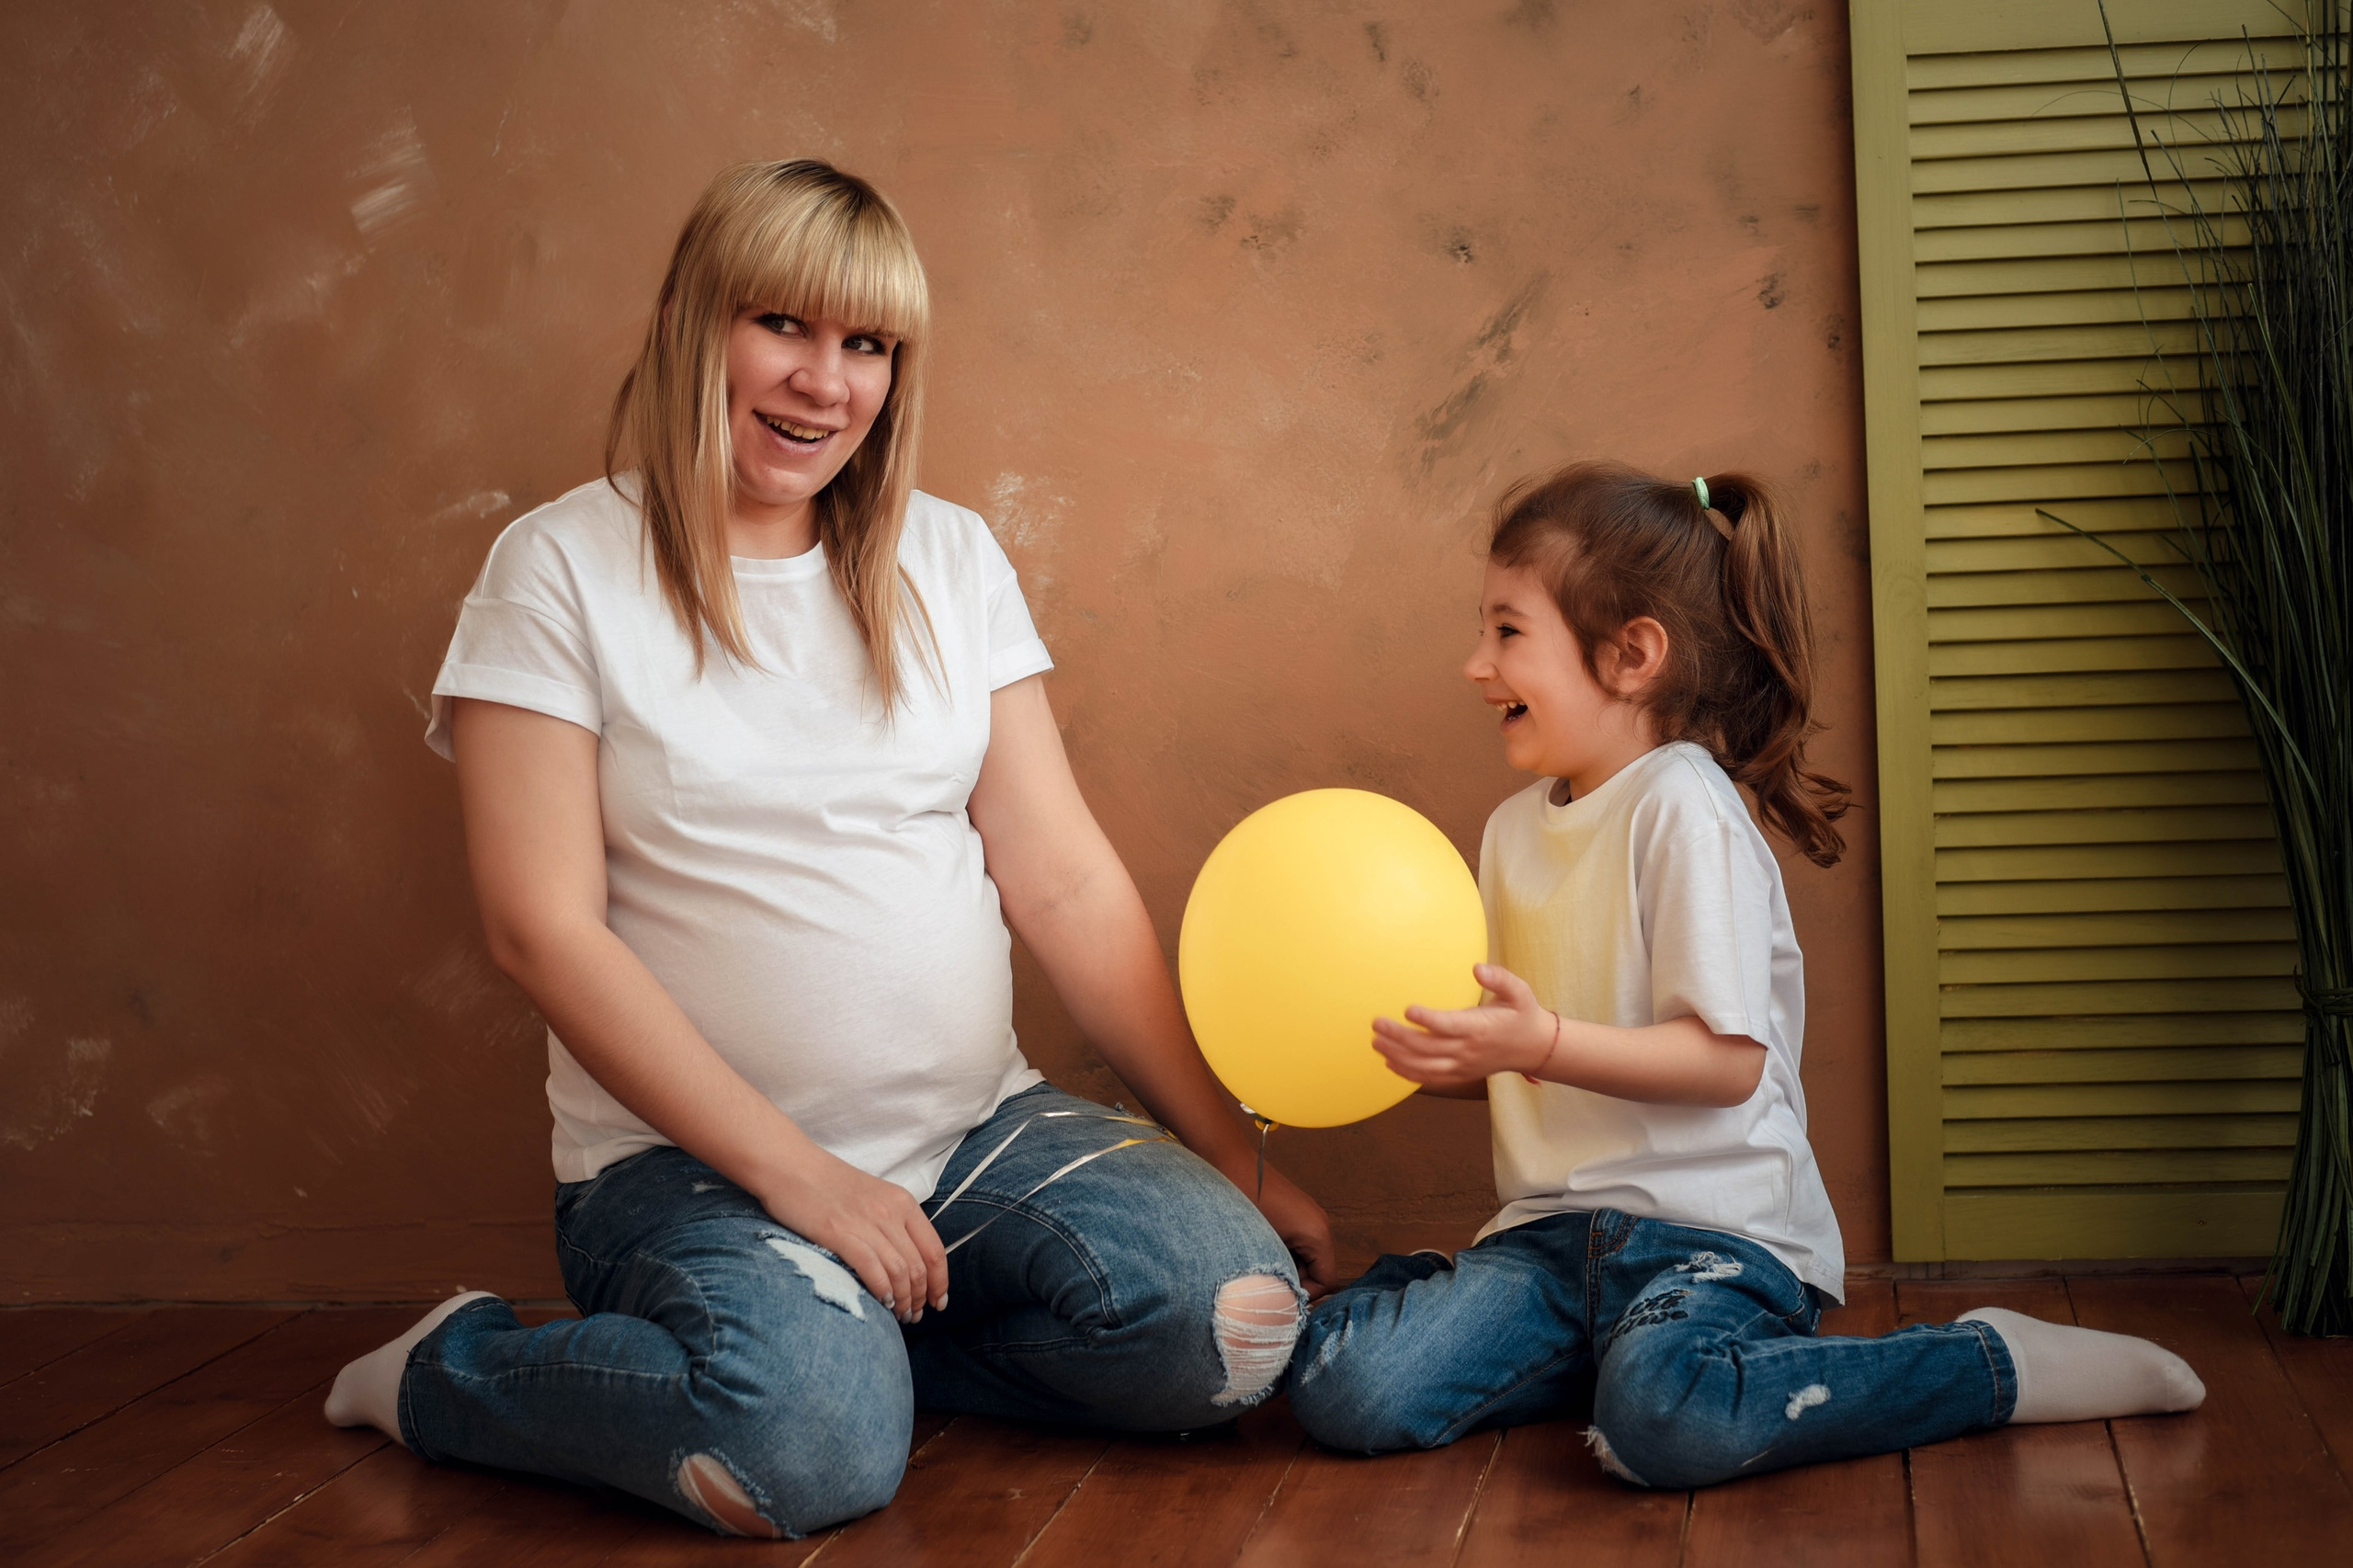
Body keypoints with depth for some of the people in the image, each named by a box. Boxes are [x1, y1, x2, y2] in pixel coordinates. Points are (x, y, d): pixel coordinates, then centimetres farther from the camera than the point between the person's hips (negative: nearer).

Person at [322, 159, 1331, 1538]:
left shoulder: (948, 559, 9)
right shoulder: (563, 570, -4)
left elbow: (1065, 880, 7)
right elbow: (545, 929, -10)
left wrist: (1237, 1158, 2)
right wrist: (796, 1173, -16)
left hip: (979, 1131, 4)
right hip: (694, 1164, -4)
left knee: (1239, 1313, -20)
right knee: (813, 1445, -31)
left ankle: (867, 1327, 4)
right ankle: (448, 1371, -2)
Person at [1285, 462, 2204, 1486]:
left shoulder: (1682, 806, -10)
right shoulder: (1514, 828, 15)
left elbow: (1729, 1061, -17)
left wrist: (1543, 1041, -26)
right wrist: (1439, 1055, 1)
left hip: (1710, 1223, -6)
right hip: (1552, 1227, 7)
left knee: (1665, 1422, -36)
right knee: (1341, 1390, -14)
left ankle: (1995, 1366, -10)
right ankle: (1617, 1343, 11)